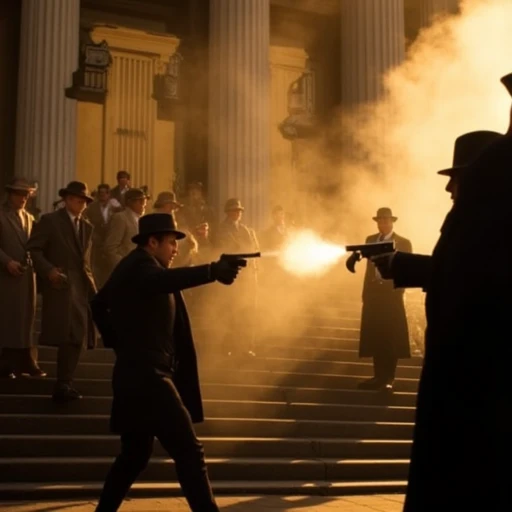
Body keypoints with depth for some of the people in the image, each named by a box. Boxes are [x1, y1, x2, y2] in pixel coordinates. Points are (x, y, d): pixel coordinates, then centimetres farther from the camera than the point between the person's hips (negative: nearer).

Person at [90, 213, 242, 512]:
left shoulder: (136, 267, 17)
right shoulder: (139, 266, -12)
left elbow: (99, 306, 29)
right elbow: (166, 280, -38)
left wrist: (119, 344, 23)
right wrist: (213, 271, -45)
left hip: (138, 373, 11)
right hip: (146, 375, -11)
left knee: (135, 455, 18)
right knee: (189, 451, -12)